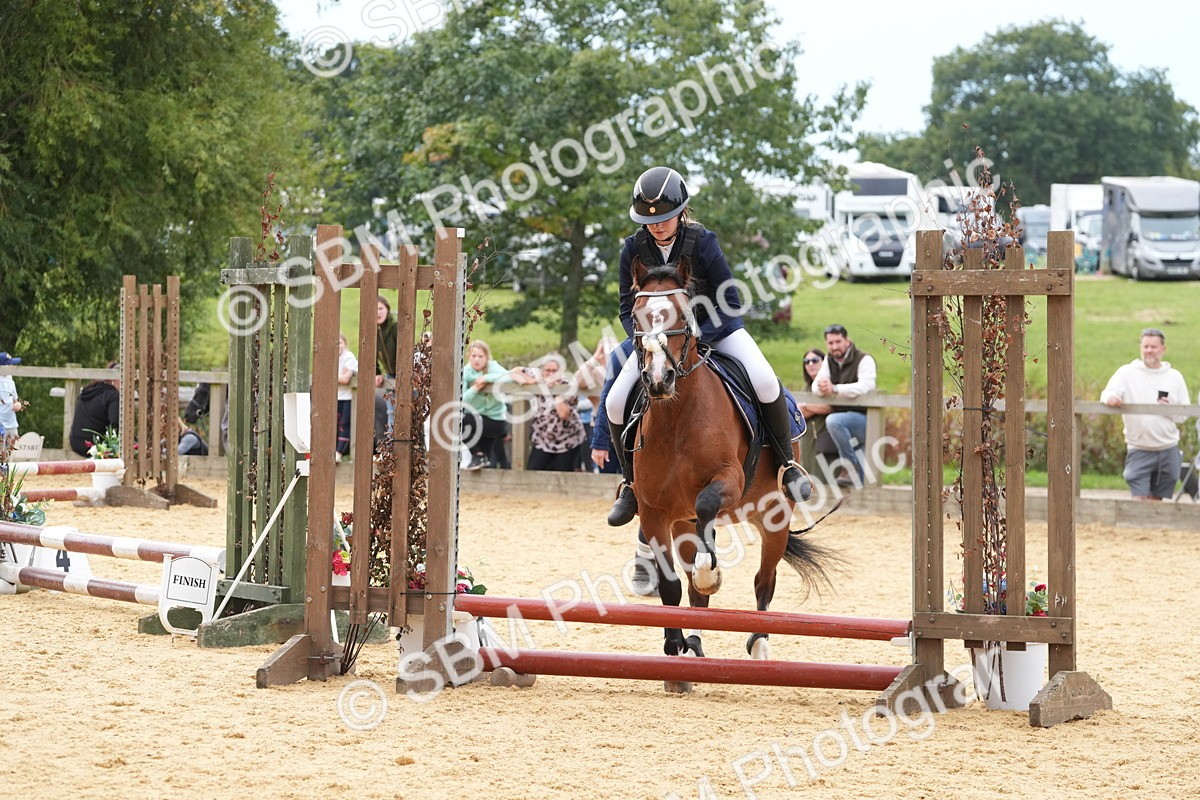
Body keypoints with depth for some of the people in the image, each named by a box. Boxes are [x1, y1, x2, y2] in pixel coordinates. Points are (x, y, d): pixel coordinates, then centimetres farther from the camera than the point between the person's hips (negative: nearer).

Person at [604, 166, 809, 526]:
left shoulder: (702, 243, -21)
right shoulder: (634, 250, -13)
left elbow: (730, 304, -18)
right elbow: (628, 310, -4)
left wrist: (695, 338, -30)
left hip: (714, 327, -2)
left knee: (766, 384, -26)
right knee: (617, 402, -14)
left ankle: (787, 463, -3)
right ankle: (631, 482, 9)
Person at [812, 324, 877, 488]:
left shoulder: (864, 360, -11)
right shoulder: (829, 360, 11)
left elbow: (864, 386, -28)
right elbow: (816, 384, -1)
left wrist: (835, 389, -38)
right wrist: (822, 388, -28)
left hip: (863, 417, -8)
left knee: (833, 421, -30)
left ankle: (852, 469, -25)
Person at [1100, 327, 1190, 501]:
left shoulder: (1174, 377, 7)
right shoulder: (1127, 372, 1)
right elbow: (1108, 394, -10)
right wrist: (1110, 398, -34)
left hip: (1168, 449, 3)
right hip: (1139, 449, -3)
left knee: (1156, 500, 10)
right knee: (1139, 500, -11)